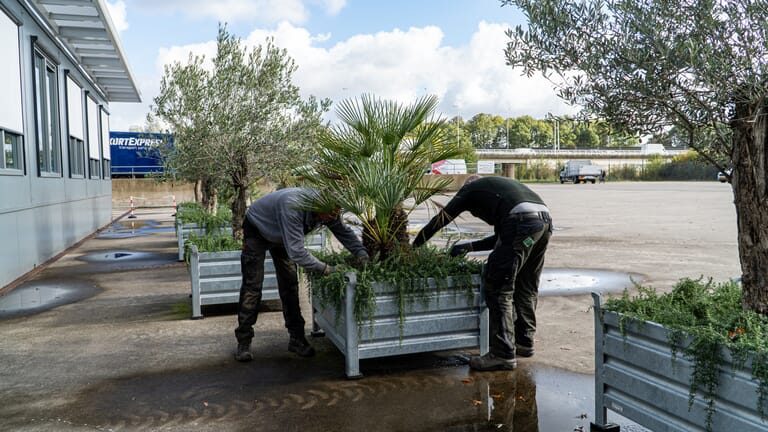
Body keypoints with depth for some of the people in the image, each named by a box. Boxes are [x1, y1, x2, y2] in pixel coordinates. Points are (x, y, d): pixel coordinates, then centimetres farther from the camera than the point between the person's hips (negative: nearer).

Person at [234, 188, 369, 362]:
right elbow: (296, 251, -45)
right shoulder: (293, 206, -45)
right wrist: (324, 268, -41)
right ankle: (243, 342, -1)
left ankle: (297, 338, 7)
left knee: (290, 285, 1)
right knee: (252, 286, -9)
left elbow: (345, 232, -7)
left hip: (280, 236, 6)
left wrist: (362, 255, -20)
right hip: (256, 230, -6)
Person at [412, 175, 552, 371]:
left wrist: (414, 245, 31)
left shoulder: (470, 188, 20)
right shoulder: (497, 186, 38)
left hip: (522, 222, -8)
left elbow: (441, 219, 22)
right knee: (526, 287, 21)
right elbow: (501, 237, 38)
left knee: (499, 288, -1)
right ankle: (524, 342, 33)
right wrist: (470, 247, 41)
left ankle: (504, 354, 1)